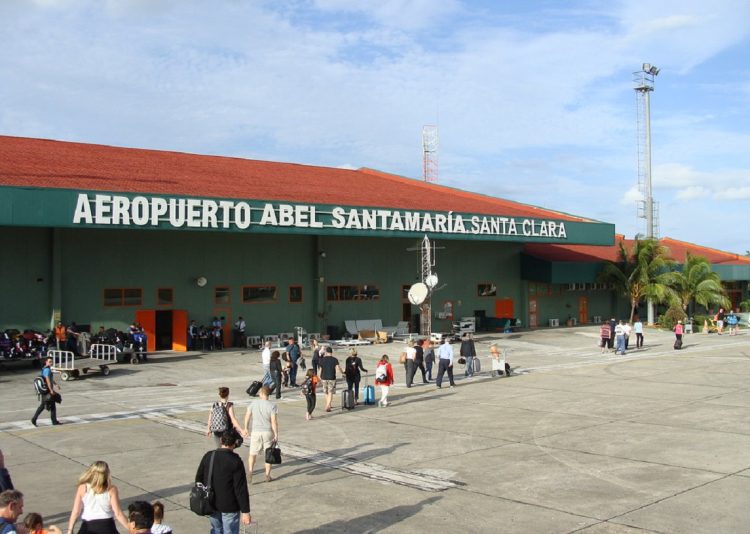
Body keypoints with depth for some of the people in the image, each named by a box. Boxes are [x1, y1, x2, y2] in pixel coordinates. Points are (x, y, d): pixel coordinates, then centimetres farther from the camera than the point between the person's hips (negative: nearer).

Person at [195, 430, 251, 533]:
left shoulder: (208, 456, -2)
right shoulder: (236, 461, -18)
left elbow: (198, 479, 9)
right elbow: (241, 489, -18)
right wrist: (245, 511, -14)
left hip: (211, 505, 5)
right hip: (229, 508, -5)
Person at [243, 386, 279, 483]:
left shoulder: (253, 403, -2)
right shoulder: (272, 406, -8)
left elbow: (247, 416, -4)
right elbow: (274, 422, -12)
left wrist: (246, 428, 6)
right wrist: (276, 434, -7)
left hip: (255, 432, 1)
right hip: (268, 432, -1)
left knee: (252, 454, 10)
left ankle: (250, 472, -7)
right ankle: (267, 476, 15)